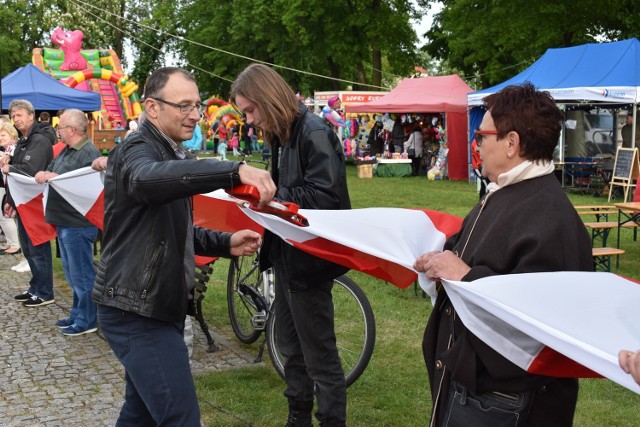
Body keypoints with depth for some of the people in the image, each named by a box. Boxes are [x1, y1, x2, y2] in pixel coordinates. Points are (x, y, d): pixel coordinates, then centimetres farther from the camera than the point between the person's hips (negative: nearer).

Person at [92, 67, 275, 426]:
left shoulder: (171, 154, 17)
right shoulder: (138, 150, -15)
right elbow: (147, 178, -42)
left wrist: (226, 243, 6)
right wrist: (235, 171, -54)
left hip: (157, 306, 10)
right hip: (137, 313, -10)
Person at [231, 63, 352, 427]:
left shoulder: (314, 133, -18)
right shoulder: (282, 136, 10)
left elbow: (324, 196, -26)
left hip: (309, 259, -9)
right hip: (287, 255, 10)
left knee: (319, 355, 0)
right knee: (291, 347, 19)